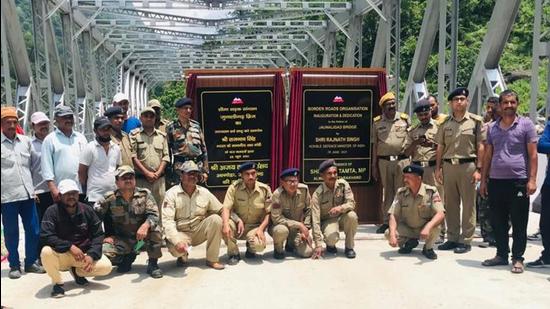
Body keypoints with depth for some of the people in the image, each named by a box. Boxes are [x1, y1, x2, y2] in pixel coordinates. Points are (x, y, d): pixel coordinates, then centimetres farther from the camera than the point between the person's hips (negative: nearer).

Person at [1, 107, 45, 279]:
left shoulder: (25, 141, 9)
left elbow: (35, 162, 18)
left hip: (27, 194, 4)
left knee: (33, 230, 8)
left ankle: (31, 262, 22)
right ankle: (14, 265, 17)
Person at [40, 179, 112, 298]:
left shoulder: (87, 210, -2)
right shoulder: (52, 211, -12)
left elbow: (98, 235, -2)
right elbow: (45, 236, -22)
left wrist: (91, 255, -19)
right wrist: (70, 246, -32)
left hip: (84, 252, 3)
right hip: (61, 254, -2)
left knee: (106, 267, -20)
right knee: (46, 252, -35)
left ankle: (77, 271, 13)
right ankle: (57, 282, -6)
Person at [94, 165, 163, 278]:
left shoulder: (144, 194, -7)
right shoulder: (110, 198, -8)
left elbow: (154, 214, -17)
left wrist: (145, 225, -39)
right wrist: (105, 235, -9)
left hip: (141, 236, -1)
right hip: (121, 239, 1)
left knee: (154, 230, -32)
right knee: (105, 252, -26)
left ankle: (153, 264, -10)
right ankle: (127, 258, 11)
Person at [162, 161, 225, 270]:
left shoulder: (204, 192, 2)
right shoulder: (172, 194, -9)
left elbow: (221, 210, 5)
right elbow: (167, 221, -18)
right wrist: (177, 241, -32)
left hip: (199, 231, 4)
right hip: (181, 233, -3)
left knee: (215, 219, -23)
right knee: (175, 247, -37)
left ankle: (212, 260, -13)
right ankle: (182, 256, 6)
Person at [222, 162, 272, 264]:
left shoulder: (265, 189, -8)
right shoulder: (235, 187, -11)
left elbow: (268, 213, -4)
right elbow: (226, 208, -17)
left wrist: (261, 229, -19)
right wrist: (226, 224, -36)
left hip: (255, 226, 0)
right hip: (237, 225, 0)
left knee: (259, 246, -30)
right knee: (223, 224, -33)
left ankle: (250, 248, 12)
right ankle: (234, 253, -5)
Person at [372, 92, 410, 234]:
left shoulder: (405, 119, 4)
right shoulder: (377, 122, 7)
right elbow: (375, 145, 10)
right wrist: (374, 165, 7)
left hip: (402, 160, -1)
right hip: (384, 161, 1)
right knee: (387, 192, 8)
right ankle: (387, 221, 13)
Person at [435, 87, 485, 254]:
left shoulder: (475, 121, 1)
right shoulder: (445, 123, 11)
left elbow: (480, 147, -1)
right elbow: (440, 147, 13)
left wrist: (478, 169, -8)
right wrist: (438, 168, 7)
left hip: (467, 165, -3)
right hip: (448, 165, 4)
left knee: (468, 204, 1)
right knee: (450, 204, 9)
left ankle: (466, 240, 8)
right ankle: (452, 238, 19)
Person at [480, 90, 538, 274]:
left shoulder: (526, 125, 1)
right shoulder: (492, 128, 12)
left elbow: (533, 154, -2)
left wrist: (532, 179, -10)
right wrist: (483, 180, 11)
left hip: (518, 181, -4)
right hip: (496, 181, 4)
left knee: (519, 224, 2)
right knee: (498, 222, 11)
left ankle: (517, 259, 12)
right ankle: (501, 255, 23)